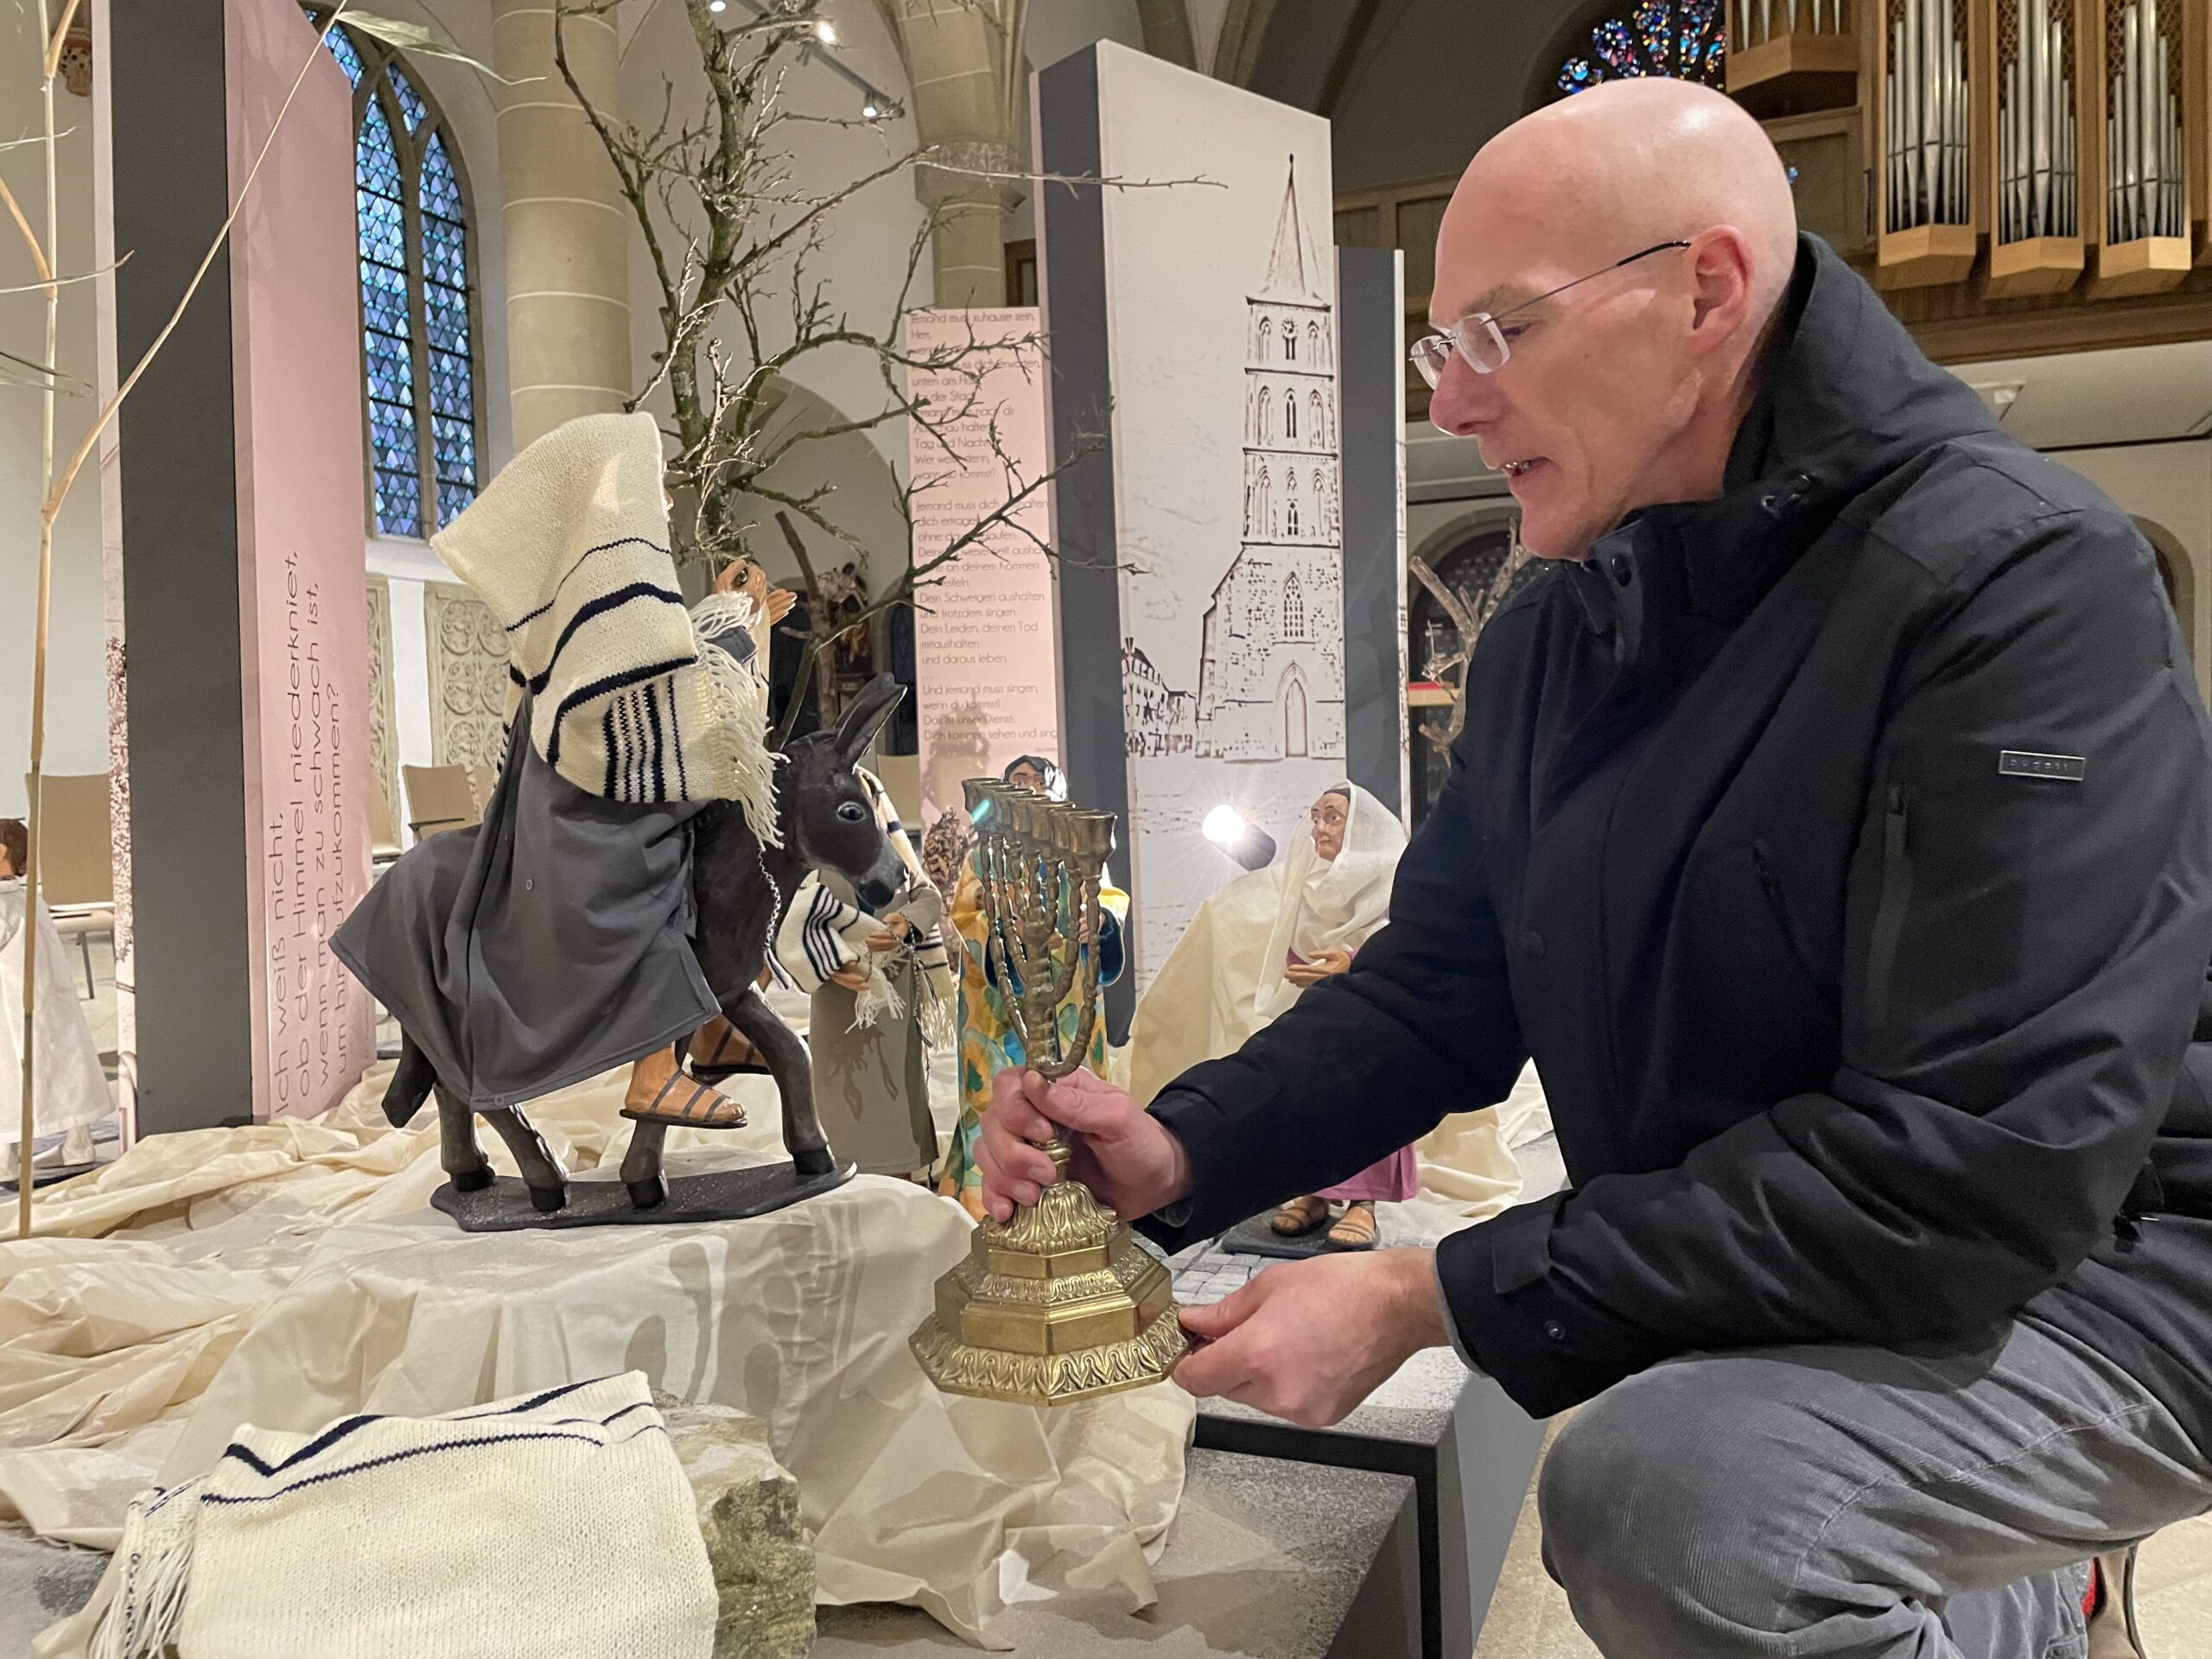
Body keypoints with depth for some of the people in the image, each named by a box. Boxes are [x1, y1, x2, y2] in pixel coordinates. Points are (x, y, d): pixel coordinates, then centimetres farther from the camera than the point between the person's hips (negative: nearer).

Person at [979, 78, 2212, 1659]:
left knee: (1662, 1489, -30)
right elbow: (1437, 985, 3)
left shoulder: (2019, 581, -24)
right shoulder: (1549, 637, 1)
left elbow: (1976, 1167, -29)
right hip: (1748, 1289, 8)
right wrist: (1185, 1149, -15)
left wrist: (1432, 1294, -29)